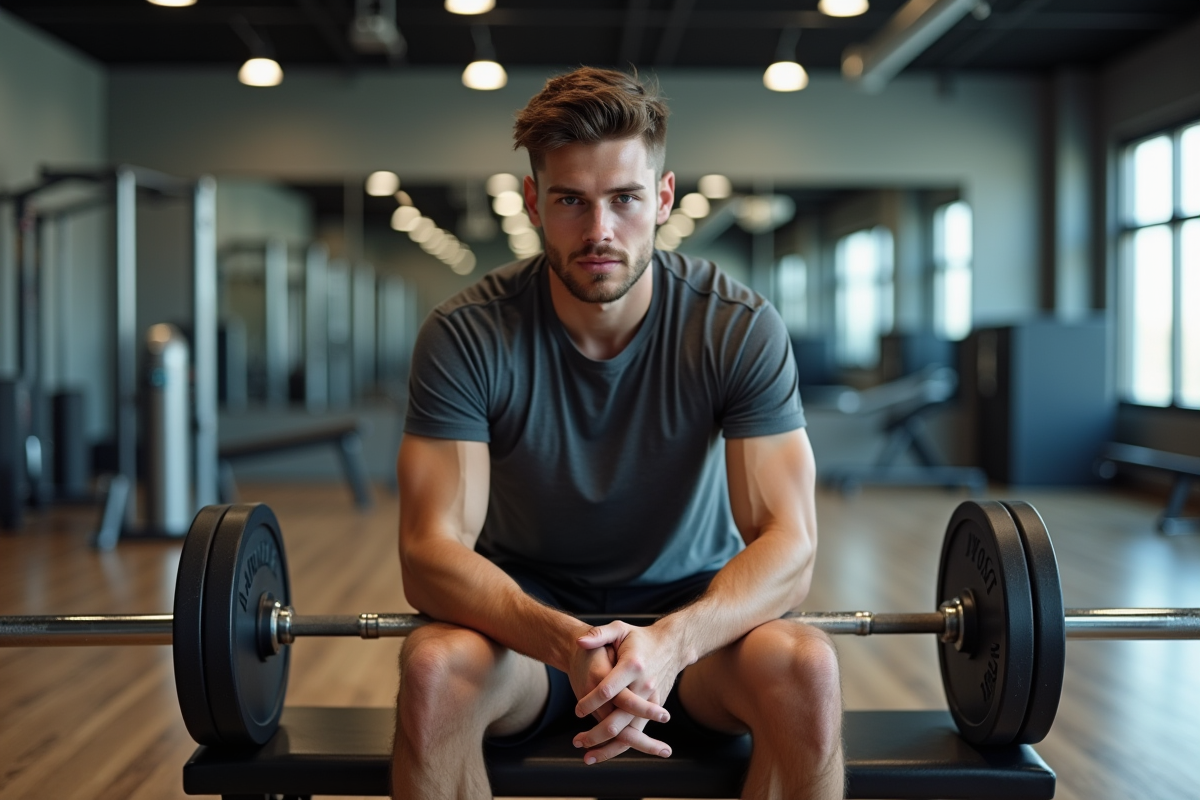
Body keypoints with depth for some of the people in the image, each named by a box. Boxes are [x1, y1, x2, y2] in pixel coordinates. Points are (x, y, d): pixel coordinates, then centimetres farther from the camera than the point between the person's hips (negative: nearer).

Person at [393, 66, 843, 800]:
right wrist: (565, 642, -43)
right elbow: (431, 550, -23)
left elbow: (788, 545, -20)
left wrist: (671, 641, -41)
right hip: (526, 609, 0)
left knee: (805, 666, -31)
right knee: (435, 666, -33)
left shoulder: (740, 329, -16)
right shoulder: (465, 336, -17)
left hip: (691, 607, 1)